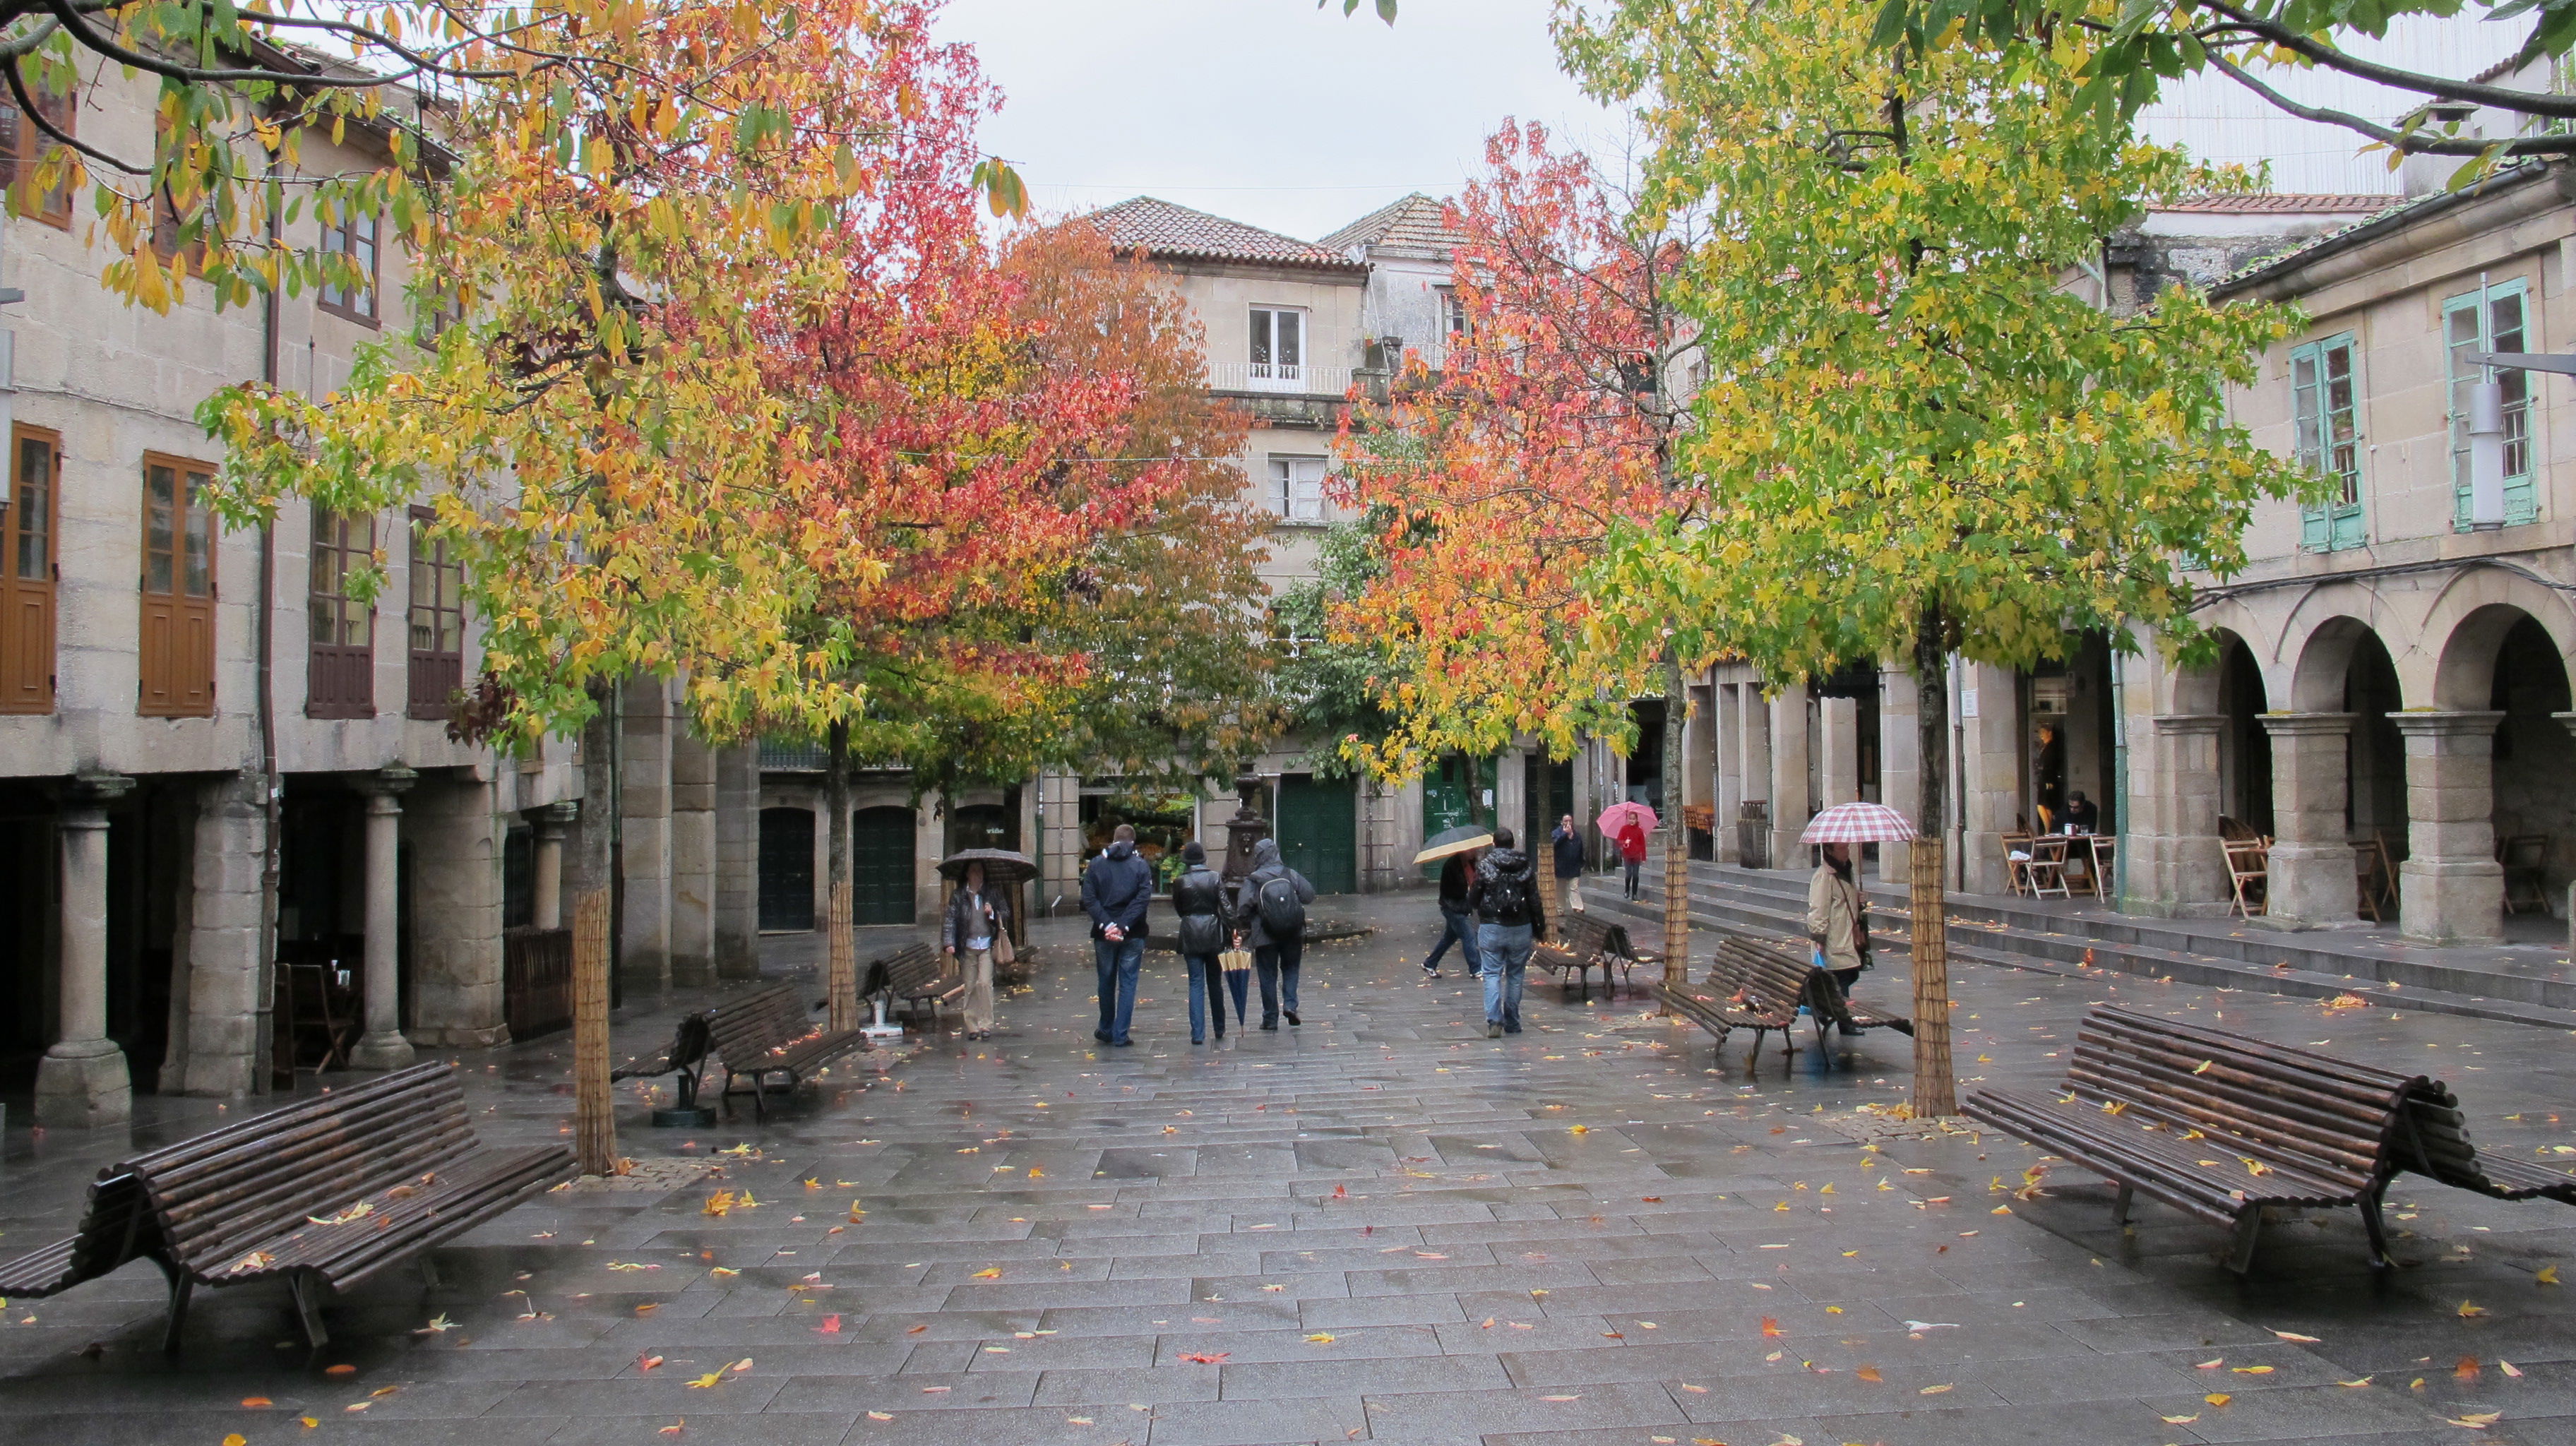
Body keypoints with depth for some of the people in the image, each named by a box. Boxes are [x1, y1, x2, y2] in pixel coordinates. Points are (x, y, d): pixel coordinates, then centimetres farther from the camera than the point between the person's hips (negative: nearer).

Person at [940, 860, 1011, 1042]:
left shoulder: (993, 893, 4)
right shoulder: (958, 896, 3)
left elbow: (1006, 914, 10)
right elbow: (949, 919, -2)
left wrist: (993, 914, -11)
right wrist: (949, 943, -13)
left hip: (987, 946, -1)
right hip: (968, 947, 1)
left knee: (985, 982, -13)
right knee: (970, 986, 3)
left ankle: (986, 1023, -5)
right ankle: (972, 1025, 11)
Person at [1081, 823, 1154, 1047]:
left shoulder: (1096, 864, 2)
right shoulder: (1141, 865, -2)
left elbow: (1089, 899, -7)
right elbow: (1143, 899, -13)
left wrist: (1106, 924, -12)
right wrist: (1123, 926, -15)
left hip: (1103, 935, 2)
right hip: (1132, 936, -2)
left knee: (1106, 982, 16)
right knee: (1127, 984, 3)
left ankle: (1106, 1030, 27)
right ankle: (1120, 1036, 1)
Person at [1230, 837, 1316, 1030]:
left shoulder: (1251, 881, -7)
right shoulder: (1291, 875, -1)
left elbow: (1243, 910, -12)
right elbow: (1309, 896, -2)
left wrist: (1241, 932, 0)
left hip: (1265, 936, -2)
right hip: (1293, 934, 2)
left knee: (1268, 976, 8)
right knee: (1290, 968, 19)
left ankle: (1270, 1019, 11)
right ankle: (1290, 1004, -1)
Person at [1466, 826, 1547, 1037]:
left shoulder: (1484, 865, -3)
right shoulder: (1525, 866, 3)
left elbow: (1473, 901, 0)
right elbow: (1535, 902, 3)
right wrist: (1539, 930, 11)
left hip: (1491, 928, -2)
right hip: (1521, 929, 2)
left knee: (1492, 974, 1)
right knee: (1515, 975, 12)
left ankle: (1494, 1020, -14)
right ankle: (1512, 1022, 16)